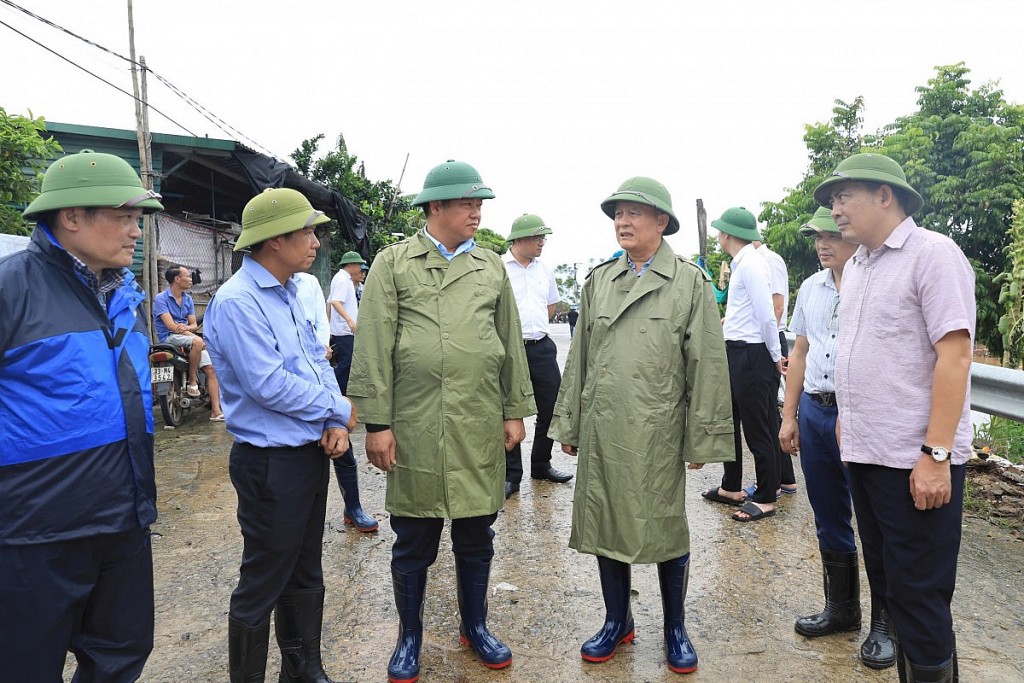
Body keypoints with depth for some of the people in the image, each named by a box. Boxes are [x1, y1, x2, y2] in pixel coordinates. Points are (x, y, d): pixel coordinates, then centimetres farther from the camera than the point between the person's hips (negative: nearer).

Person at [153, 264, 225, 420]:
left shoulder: (188, 299, 14)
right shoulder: (161, 299, -6)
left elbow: (194, 325, 9)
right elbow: (171, 326, -15)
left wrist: (186, 328, -15)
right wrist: (194, 335, -20)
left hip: (187, 336, 7)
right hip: (168, 338, -6)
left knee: (211, 369, -10)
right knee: (197, 341, -37)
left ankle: (216, 411, -13)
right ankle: (192, 382, -21)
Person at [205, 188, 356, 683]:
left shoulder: (290, 293, 8)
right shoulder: (237, 301, -18)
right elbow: (269, 385, -23)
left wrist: (335, 426, -5)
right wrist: (339, 410, -12)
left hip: (311, 453, 9)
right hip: (271, 462, -8)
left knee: (305, 573, 21)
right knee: (263, 584, 7)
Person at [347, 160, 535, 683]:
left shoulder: (491, 266, 10)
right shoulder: (393, 263, 1)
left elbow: (511, 343, 12)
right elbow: (374, 348, -3)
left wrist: (515, 411, 9)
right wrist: (376, 423, -7)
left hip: (480, 428, 3)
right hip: (415, 427, -2)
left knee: (475, 537, 14)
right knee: (413, 543, 10)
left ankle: (475, 626, 35)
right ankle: (409, 636, 30)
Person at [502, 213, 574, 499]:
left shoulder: (544, 270, 12)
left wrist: (532, 325, 11)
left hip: (542, 346, 6)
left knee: (552, 407, 9)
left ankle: (541, 465, 27)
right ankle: (511, 474, 15)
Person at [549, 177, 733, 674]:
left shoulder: (690, 283, -2)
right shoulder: (598, 281, 8)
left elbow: (707, 365, -3)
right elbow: (579, 357, 10)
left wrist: (703, 440, -5)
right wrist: (568, 424, 9)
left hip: (658, 432, -3)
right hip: (601, 429, 4)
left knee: (666, 531, 9)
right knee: (605, 525, 12)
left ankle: (675, 629, 30)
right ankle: (617, 622, 32)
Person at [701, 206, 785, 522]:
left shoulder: (751, 264, -17)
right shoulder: (740, 263, 13)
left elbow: (767, 315, -19)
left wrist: (775, 356, -13)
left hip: (752, 354, -10)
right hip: (735, 352, 10)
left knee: (759, 428, 2)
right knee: (729, 421, 18)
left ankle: (766, 498, 15)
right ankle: (731, 487, 32)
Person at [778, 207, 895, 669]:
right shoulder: (811, 288, 10)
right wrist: (789, 415, 13)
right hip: (814, 411, 6)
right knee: (829, 520, 16)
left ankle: (884, 623, 24)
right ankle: (841, 608, 34)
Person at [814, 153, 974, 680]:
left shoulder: (933, 254, -10)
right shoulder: (855, 267, 14)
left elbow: (954, 355, -17)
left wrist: (936, 454, -21)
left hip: (916, 462, -8)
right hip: (864, 454, 8)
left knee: (919, 597, 2)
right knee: (887, 584, 18)